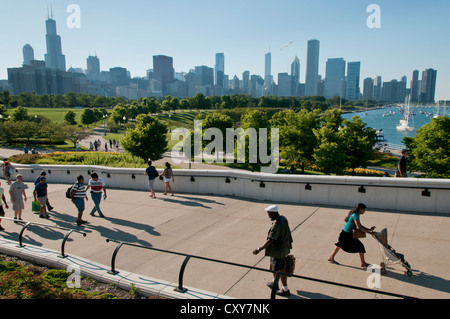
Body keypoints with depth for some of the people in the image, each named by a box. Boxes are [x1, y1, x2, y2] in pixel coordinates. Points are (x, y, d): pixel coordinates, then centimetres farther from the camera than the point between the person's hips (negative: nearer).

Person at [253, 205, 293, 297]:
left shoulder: (276, 225, -31)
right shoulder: (283, 218, -2)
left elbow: (271, 240, -34)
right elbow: (287, 232, 11)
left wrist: (259, 249, -33)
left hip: (278, 250, -10)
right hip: (284, 247, 10)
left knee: (280, 270, 7)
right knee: (273, 265, 25)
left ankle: (285, 290, 24)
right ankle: (274, 283, 42)